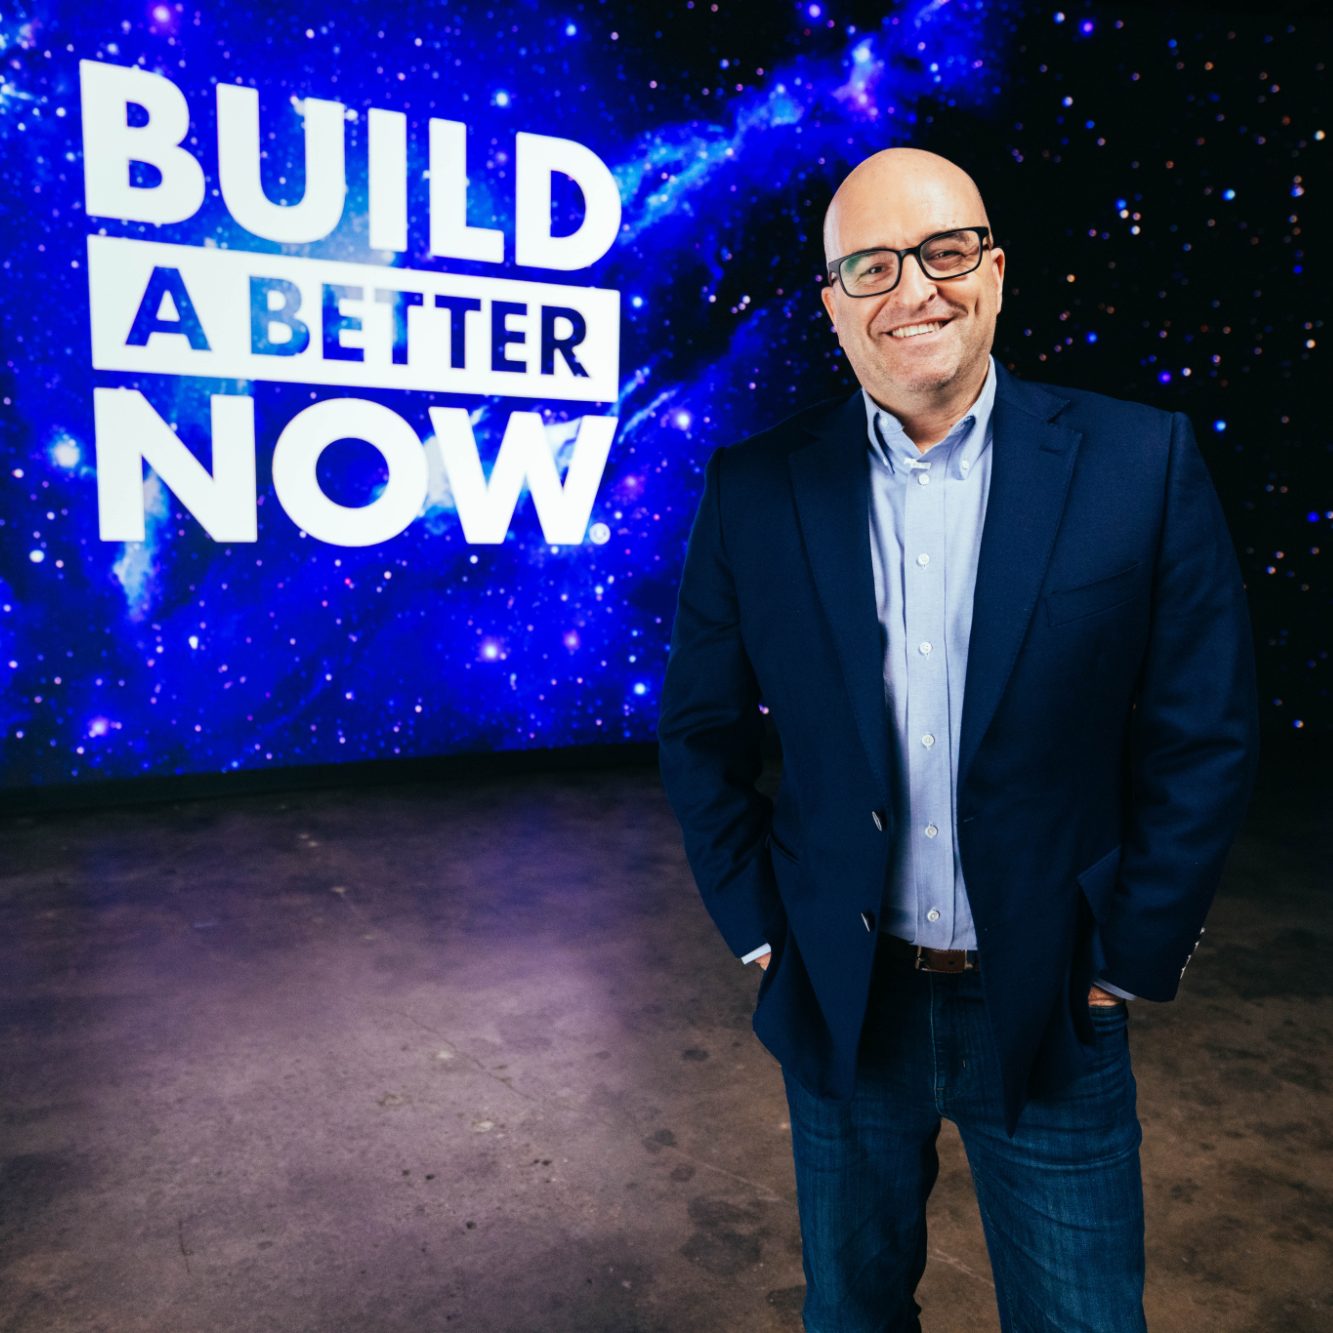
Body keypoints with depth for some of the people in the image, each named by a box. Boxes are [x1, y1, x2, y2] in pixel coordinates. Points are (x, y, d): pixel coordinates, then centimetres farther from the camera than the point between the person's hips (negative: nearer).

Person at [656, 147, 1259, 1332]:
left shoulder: (1141, 464, -8)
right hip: (841, 1005, 2)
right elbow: (703, 733, 3)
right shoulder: (756, 487, -5)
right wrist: (758, 925, 1)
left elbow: (1202, 739, -4)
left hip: (1052, 1014, -1)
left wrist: (1130, 959, -3)